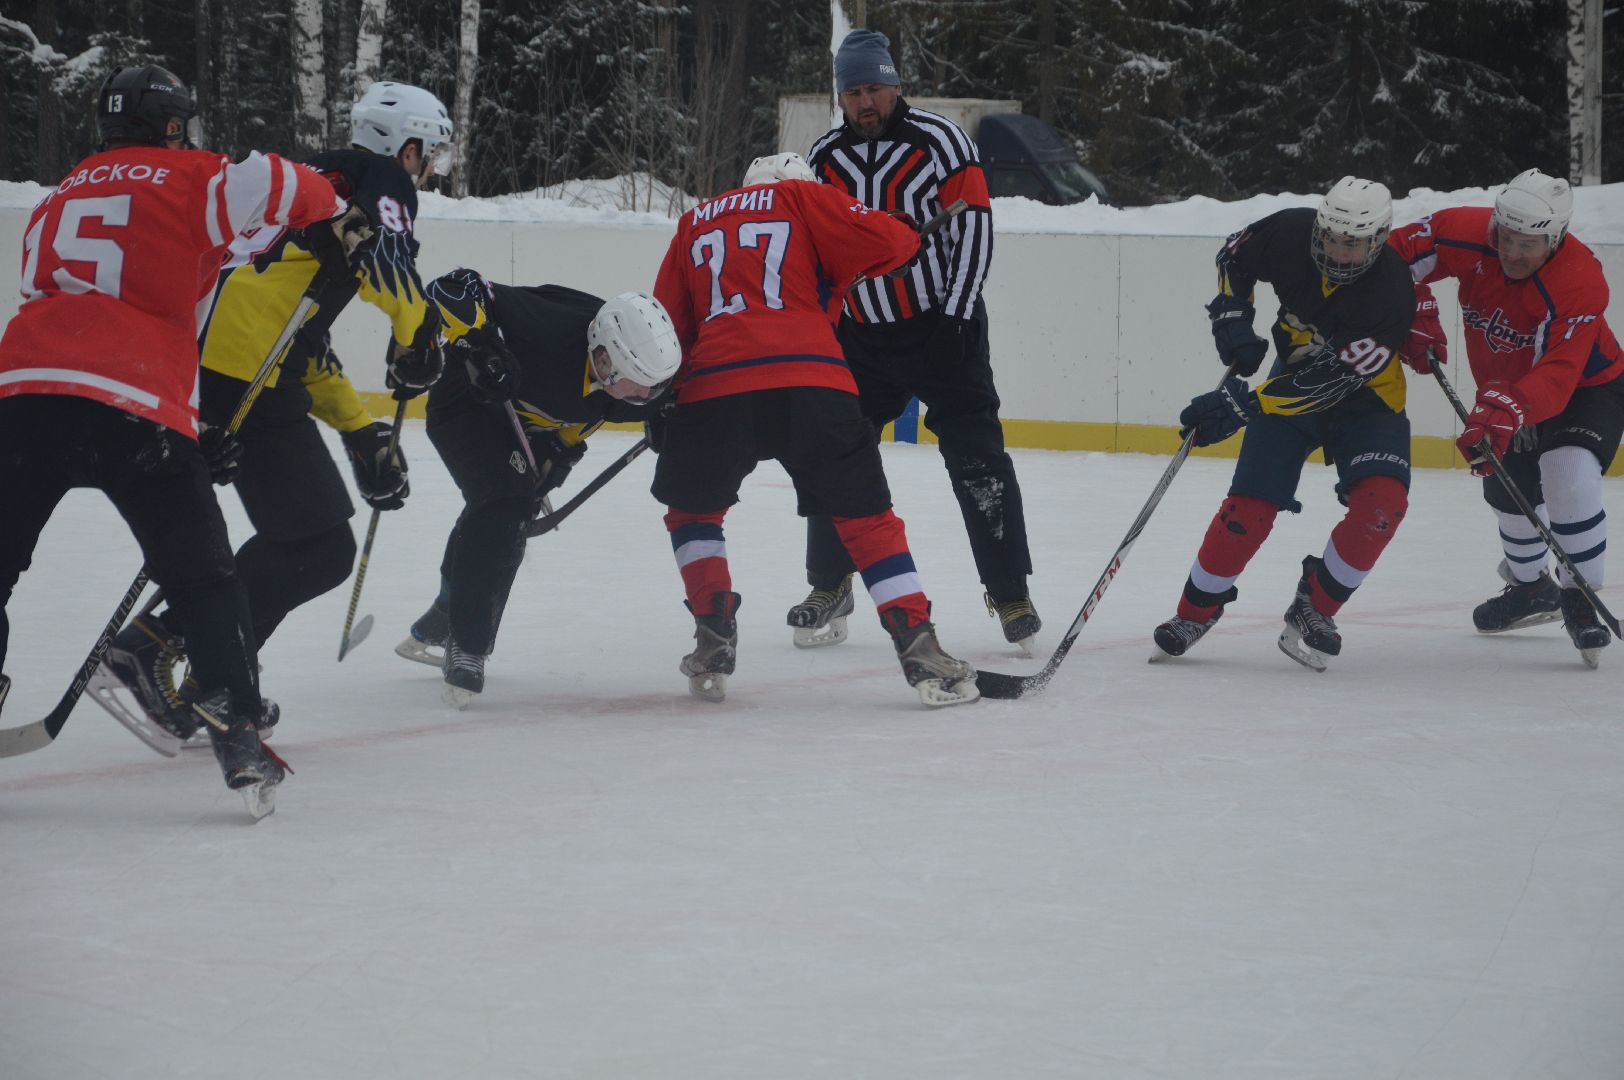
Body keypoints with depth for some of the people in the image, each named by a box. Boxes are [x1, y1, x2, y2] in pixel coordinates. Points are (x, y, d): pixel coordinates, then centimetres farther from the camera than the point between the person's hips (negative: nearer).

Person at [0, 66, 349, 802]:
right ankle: (235, 727, 0)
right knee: (200, 580, 8)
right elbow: (281, 189, -7)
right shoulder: (187, 180, 11)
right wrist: (341, 228, 17)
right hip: (135, 408, -4)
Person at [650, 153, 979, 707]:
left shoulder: (694, 224, 26)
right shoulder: (804, 198, 17)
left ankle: (714, 638, 14)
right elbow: (884, 243, 2)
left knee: (692, 511, 26)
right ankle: (920, 649, -3)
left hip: (713, 390, 2)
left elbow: (667, 323, 21)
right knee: (865, 518, 7)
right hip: (810, 381, -2)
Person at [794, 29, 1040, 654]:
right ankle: (830, 586, 18)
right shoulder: (826, 159, 5)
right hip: (861, 337, 4)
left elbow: (973, 228, -10)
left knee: (977, 457, -8)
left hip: (943, 325, -4)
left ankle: (1010, 594, 0)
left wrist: (955, 316, -15)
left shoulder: (940, 140, -8)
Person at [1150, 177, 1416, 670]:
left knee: (1382, 500, -25)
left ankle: (1314, 609, -8)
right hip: (1293, 374, 2)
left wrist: (1239, 408, -38)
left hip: (1365, 395, -2)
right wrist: (1233, 320, -13)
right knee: (1249, 507, -8)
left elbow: (1327, 384, -36)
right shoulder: (1291, 233, -22)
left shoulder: (1390, 294, -34)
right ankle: (1196, 613, 11)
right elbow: (1235, 255, 3)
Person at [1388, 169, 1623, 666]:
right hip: (1507, 388, 6)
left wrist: (1509, 407, -60)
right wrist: (1417, 316, -20)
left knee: (1569, 478, -28)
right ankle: (1529, 586, 44)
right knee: (1510, 491, 15)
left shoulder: (1580, 281, -37)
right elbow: (1397, 254, -10)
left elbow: (1557, 377, -45)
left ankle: (1579, 600, -14)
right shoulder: (1466, 234, -25)